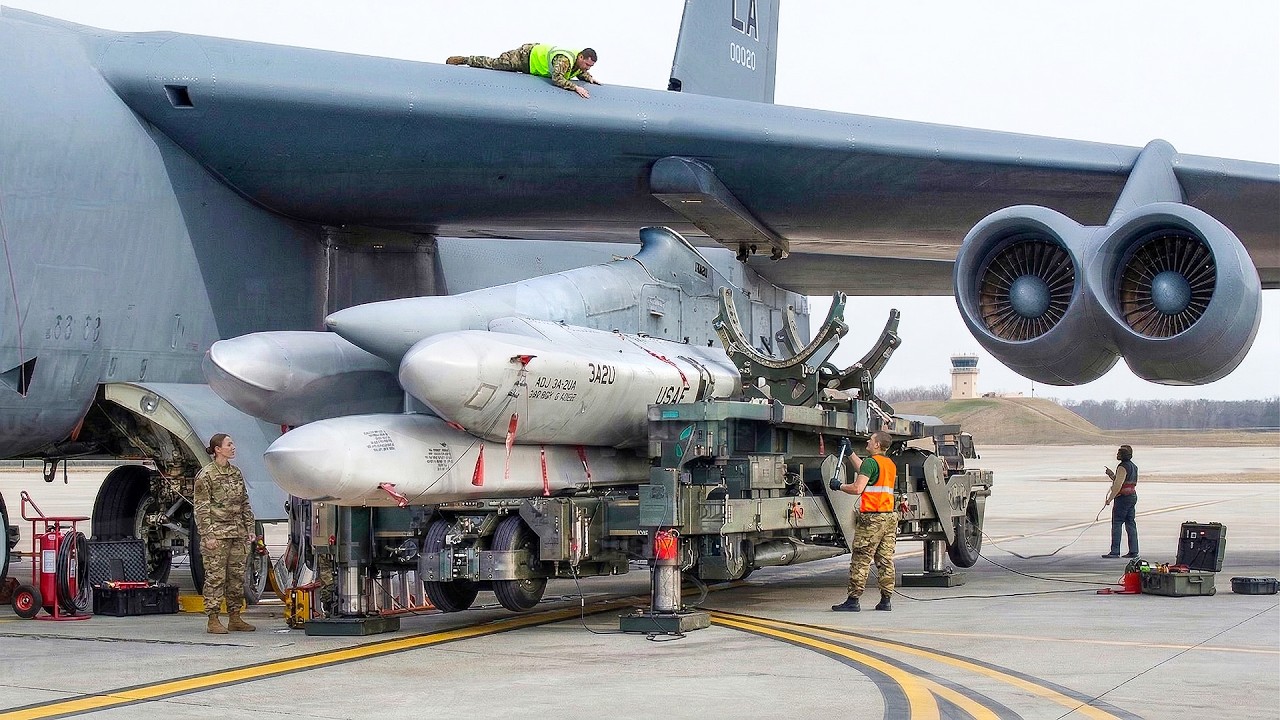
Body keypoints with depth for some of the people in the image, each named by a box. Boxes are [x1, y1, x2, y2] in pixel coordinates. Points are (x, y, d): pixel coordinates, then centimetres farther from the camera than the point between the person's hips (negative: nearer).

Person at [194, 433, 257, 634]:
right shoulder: (206, 475, -6)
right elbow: (201, 508, -9)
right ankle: (213, 620, -2)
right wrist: (208, 535, -15)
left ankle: (234, 618, 14)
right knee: (215, 577, -5)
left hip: (237, 534, 7)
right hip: (217, 534, -7)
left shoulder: (236, 473, 14)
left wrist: (249, 529, 12)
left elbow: (245, 504, 18)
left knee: (237, 576, 7)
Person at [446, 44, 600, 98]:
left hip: (539, 50, 7)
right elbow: (557, 78, -52)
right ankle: (462, 60, 22)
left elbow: (580, 72, 10)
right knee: (494, 64, 5)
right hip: (527, 55, -7)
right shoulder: (565, 60, -41)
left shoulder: (582, 61, -12)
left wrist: (589, 77, -10)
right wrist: (575, 87, -54)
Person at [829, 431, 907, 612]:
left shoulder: (871, 462, -10)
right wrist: (850, 453, 40)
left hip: (872, 517, -8)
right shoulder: (890, 464, 18)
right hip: (890, 516, 8)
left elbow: (857, 488, -19)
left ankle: (853, 600, -4)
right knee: (886, 560, 8)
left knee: (861, 560, -4)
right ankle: (886, 600, 7)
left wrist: (839, 485, -2)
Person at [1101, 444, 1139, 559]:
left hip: (1123, 498, -10)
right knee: (1131, 524, 9)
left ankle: (1115, 551, -9)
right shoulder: (1133, 466, 16)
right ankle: (1133, 551, 7)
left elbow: (1118, 485, -22)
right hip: (1133, 496, 10)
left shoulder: (1123, 467, -15)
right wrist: (1111, 475, 17)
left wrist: (1109, 499, -20)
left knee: (1116, 524, -7)